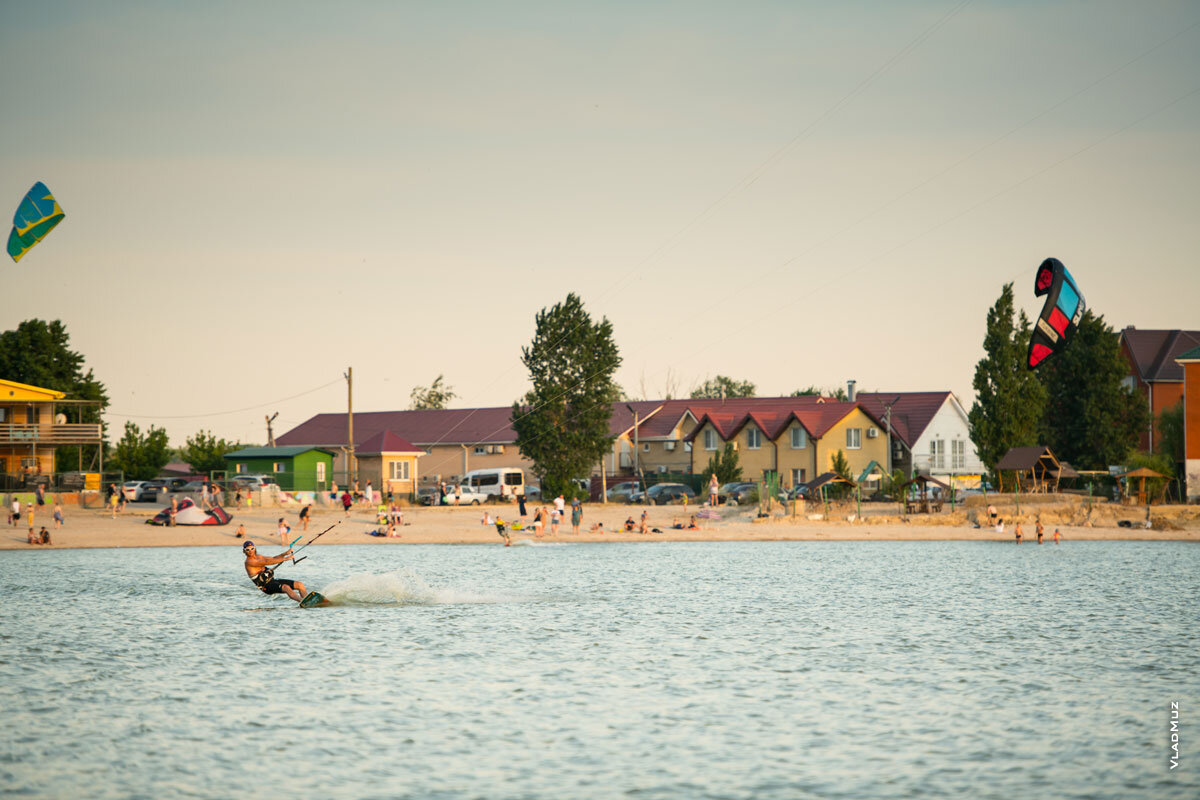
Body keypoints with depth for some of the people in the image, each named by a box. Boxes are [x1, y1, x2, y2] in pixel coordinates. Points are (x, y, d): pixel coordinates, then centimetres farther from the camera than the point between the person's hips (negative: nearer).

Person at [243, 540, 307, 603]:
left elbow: (273, 558, 14)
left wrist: (285, 553, -4)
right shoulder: (249, 562, -12)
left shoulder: (258, 557, 16)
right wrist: (284, 559, -20)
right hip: (266, 586, -9)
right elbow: (267, 562, -18)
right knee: (286, 587, -35)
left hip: (272, 580, 9)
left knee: (300, 585, -2)